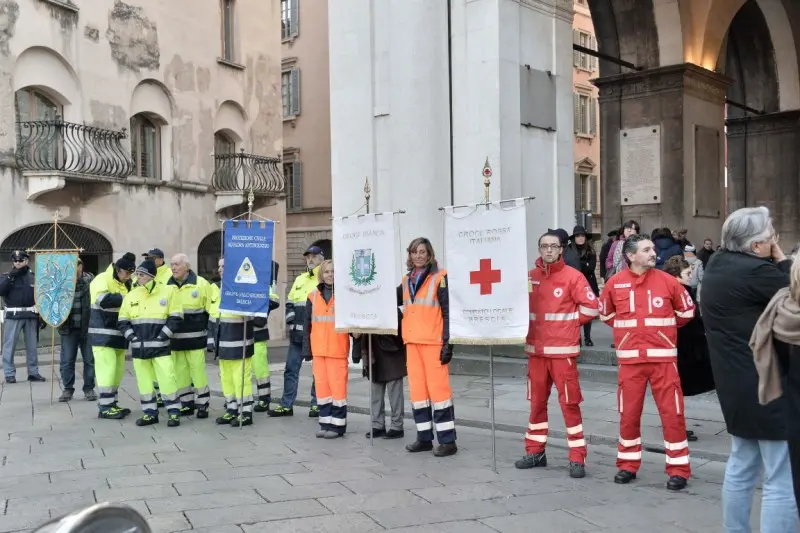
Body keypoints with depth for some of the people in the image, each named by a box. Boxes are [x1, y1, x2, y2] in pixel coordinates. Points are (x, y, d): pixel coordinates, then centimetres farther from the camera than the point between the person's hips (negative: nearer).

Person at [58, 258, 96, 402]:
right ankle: (68, 389, 18)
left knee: (89, 360, 6)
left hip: (87, 327, -1)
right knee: (67, 360, 6)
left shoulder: (90, 281, -3)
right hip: (69, 328, 1)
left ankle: (89, 388, 17)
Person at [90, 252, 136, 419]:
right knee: (107, 369, -10)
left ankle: (112, 404, 20)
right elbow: (104, 300, -30)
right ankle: (105, 407, -6)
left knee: (118, 369, 11)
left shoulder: (125, 284, 14)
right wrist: (125, 298, -23)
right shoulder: (102, 280, -12)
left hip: (118, 334, 9)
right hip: (103, 334, -8)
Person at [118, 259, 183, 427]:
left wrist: (162, 337, -11)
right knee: (144, 381, 9)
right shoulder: (131, 296, 9)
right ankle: (150, 413, 20)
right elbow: (122, 321, 11)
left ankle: (174, 413, 5)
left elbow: (176, 318, -5)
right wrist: (132, 337, -3)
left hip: (160, 347, -4)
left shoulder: (168, 291, -4)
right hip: (138, 347, 4)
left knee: (167, 380, -7)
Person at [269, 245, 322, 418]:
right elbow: (290, 302, 21)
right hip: (298, 332, 6)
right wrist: (291, 319, 5)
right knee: (291, 368, 6)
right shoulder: (300, 279, 17)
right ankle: (286, 405, 12)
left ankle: (316, 404, 14)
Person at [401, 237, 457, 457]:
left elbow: (448, 312, -9)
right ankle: (424, 438, 18)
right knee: (416, 388, 9)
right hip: (412, 341, 7)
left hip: (433, 341, -7)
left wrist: (448, 342, -15)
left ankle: (448, 440, 0)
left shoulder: (440, 278, -5)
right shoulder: (407, 280, 14)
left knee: (438, 388, -6)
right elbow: (395, 301, 25)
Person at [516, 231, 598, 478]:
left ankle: (577, 458, 3)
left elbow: (591, 307, -7)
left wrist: (569, 323, -1)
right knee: (537, 402, 13)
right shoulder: (530, 277, 8)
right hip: (536, 350, 5)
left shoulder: (572, 276, -6)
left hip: (562, 350, -5)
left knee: (569, 403, -4)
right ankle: (535, 451, 24)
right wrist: (534, 324, 8)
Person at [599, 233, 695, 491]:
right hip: (630, 358, 1)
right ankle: (628, 465, 23)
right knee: (628, 414, 8)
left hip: (663, 357, -1)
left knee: (672, 413, -1)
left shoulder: (667, 280, -3)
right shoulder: (615, 283, -1)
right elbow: (605, 313, 16)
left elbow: (687, 311, 11)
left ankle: (678, 469, 9)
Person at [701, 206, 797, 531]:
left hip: (736, 382, 10)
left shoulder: (719, 264, 8)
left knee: (742, 467, 22)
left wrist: (776, 264, 0)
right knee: (783, 481, -5)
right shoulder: (753, 271, -21)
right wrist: (782, 260, -5)